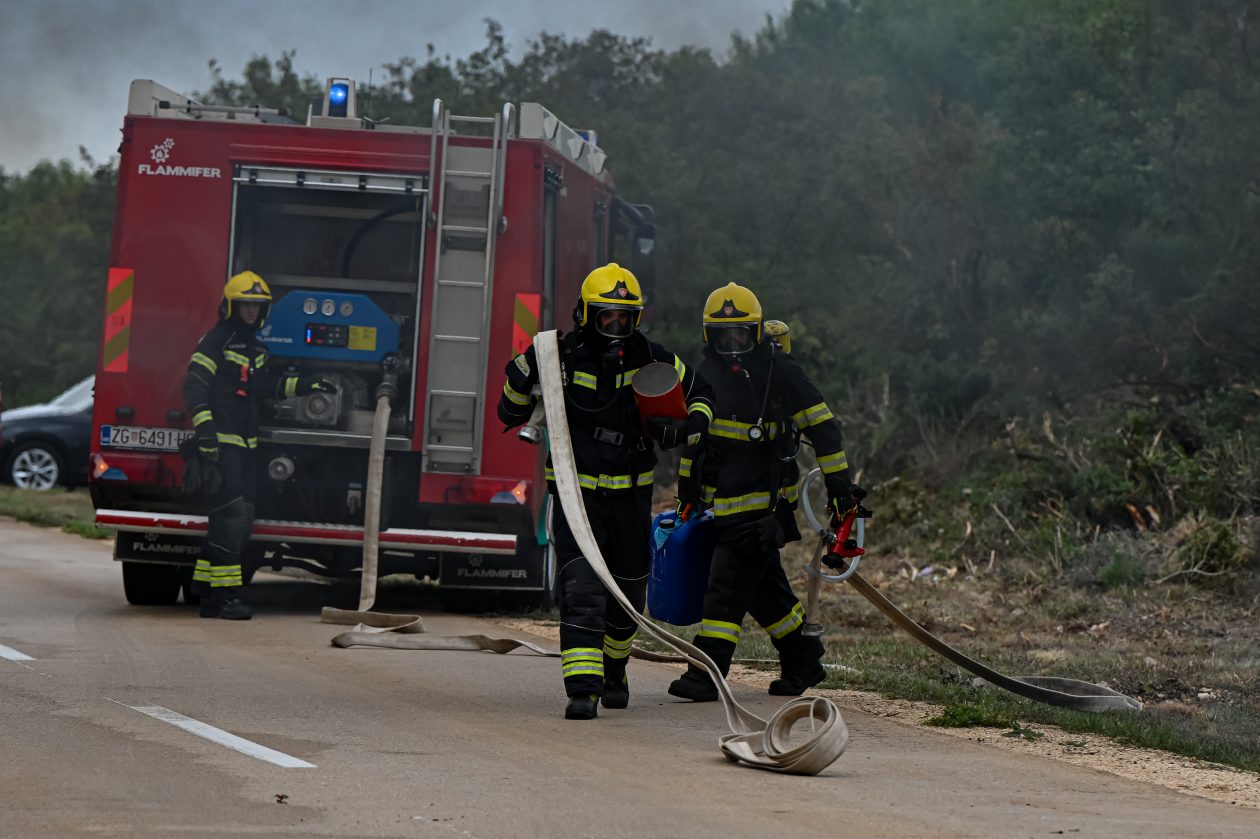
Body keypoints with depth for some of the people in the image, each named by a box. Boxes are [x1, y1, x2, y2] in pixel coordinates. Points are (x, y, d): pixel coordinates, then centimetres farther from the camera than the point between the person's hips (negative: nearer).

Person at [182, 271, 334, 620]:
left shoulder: (255, 348, 19)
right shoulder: (215, 342, -8)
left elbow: (266, 385, 29)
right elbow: (195, 385, -16)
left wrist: (306, 385, 21)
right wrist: (204, 426, -27)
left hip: (244, 446, 9)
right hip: (219, 445, -9)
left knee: (240, 522, 9)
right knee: (230, 517, -14)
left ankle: (205, 589, 16)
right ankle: (225, 595, -13)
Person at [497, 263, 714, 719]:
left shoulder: (647, 357, -2)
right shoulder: (561, 356, -8)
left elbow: (700, 394, 12)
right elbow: (511, 414, 1)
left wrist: (687, 428, -9)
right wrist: (521, 378, -20)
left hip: (630, 493, 3)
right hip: (576, 491, -3)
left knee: (629, 590, 16)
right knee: (582, 591, -18)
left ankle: (613, 669, 42)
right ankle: (582, 689, -24)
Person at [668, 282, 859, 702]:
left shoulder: (779, 372, -8)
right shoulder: (707, 373, 11)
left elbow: (823, 426, -6)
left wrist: (839, 483, -8)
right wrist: (687, 490, 23)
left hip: (763, 499, -7)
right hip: (722, 501, 7)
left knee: (727, 582, -13)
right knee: (763, 587, 12)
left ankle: (706, 674, -15)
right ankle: (803, 661, 27)